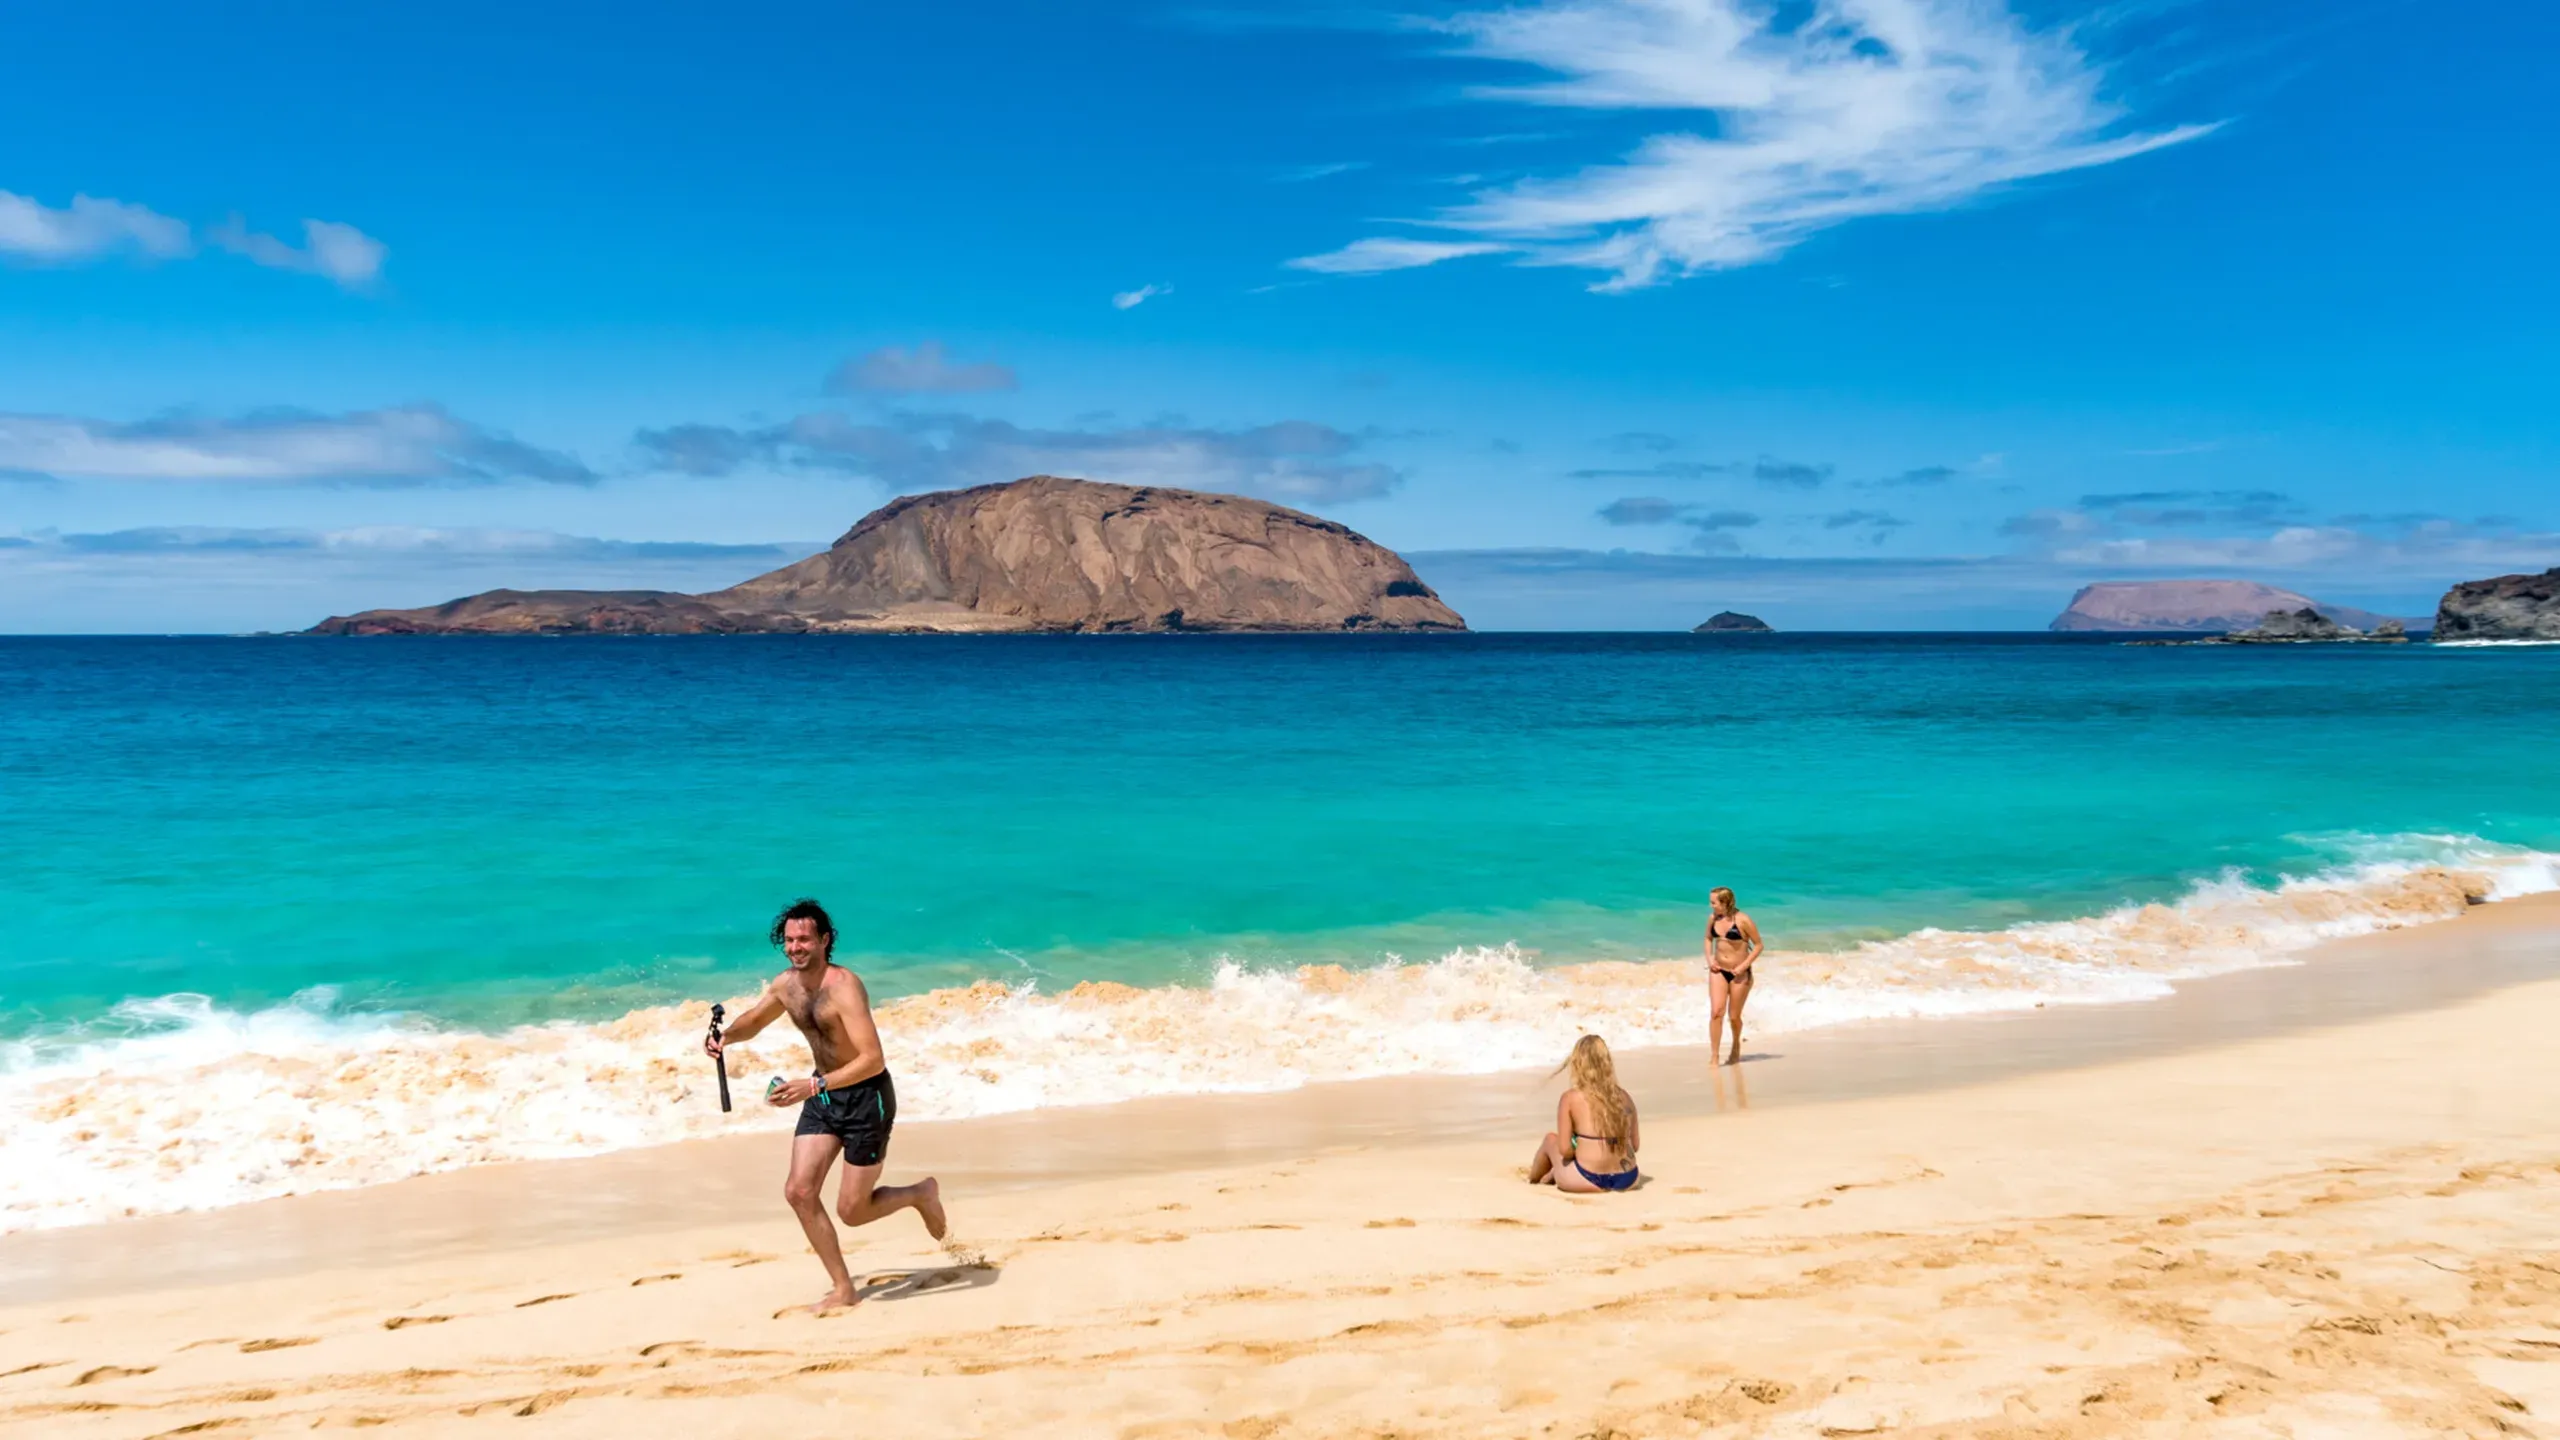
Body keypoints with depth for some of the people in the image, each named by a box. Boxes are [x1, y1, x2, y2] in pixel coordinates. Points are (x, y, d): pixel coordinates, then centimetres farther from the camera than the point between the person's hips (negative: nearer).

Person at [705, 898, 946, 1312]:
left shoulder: (843, 987, -25)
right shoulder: (785, 985, -2)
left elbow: (872, 1059, -31)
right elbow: (752, 1021, 20)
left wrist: (812, 1086, -38)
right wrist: (725, 1038, -3)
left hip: (866, 1096, -7)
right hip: (824, 1095, 7)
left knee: (852, 1211, -1)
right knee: (799, 1192, -2)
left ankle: (921, 1194, 28)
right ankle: (843, 1288, 12)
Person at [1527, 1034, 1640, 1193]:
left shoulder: (1570, 1098, -8)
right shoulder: (1624, 1096, 4)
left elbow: (1564, 1149, -9)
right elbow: (1635, 1145, 9)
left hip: (1590, 1181, -4)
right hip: (1627, 1180, 4)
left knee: (1550, 1139, 26)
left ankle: (1534, 1178, 51)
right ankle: (1552, 1175, 52)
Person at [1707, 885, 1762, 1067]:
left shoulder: (1742, 920, -14)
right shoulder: (1712, 918, 0)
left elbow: (1758, 945, -7)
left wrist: (1744, 965, -15)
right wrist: (1709, 958, 2)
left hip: (1739, 973, -3)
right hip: (1718, 971, 3)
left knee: (1734, 1016, 8)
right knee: (1716, 1012, -13)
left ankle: (1736, 1046, 38)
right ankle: (1713, 1056, -11)